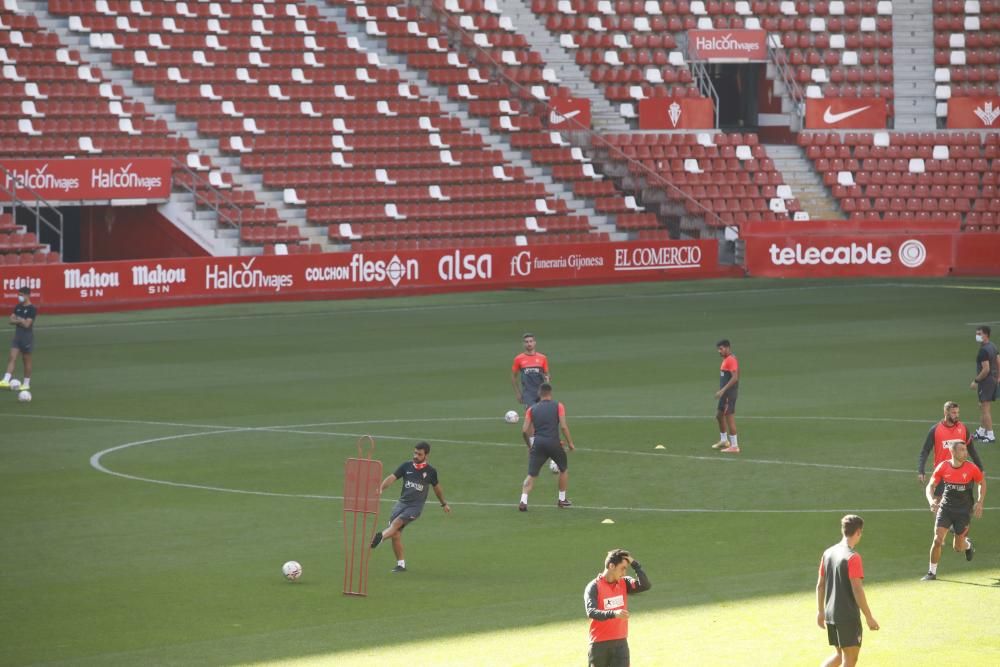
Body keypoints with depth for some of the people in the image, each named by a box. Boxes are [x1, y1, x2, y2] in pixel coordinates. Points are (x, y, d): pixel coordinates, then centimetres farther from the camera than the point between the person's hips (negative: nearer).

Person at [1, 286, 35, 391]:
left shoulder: (32, 309, -11)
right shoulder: (18, 307, 10)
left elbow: (27, 324, -17)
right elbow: (12, 320, 5)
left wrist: (18, 320, -4)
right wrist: (20, 321, -11)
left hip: (27, 337, -6)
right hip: (17, 336, 6)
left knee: (26, 361, 4)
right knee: (12, 358, -5)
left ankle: (26, 383, 13)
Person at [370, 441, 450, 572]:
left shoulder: (430, 471, 4)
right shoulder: (406, 466, 6)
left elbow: (437, 488, 21)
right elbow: (392, 478, -5)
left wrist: (444, 504, 35)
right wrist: (381, 489, -25)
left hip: (416, 506, -3)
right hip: (402, 502, 3)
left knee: (397, 522, -28)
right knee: (396, 534, -3)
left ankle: (380, 537, -53)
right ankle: (401, 564, 8)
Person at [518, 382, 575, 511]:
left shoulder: (532, 409, 10)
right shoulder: (558, 406, 4)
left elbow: (524, 430, 4)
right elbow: (563, 426, -6)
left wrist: (529, 446, 19)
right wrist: (570, 443, 4)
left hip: (537, 443, 1)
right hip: (553, 442, -1)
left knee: (531, 475, 2)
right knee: (564, 469, 24)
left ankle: (523, 501, -17)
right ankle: (562, 499, 30)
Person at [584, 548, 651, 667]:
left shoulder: (624, 583, 5)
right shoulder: (594, 587, -11)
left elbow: (645, 585, -9)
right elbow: (591, 612, -25)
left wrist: (635, 564, -12)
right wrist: (614, 614, -41)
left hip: (621, 643, 3)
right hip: (600, 644, -3)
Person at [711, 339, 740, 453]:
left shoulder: (731, 360, -17)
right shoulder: (726, 359, 15)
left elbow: (735, 377, -24)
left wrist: (723, 390, -25)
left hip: (730, 393, -11)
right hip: (725, 393, 11)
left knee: (729, 417, -7)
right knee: (719, 415, 20)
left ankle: (734, 446, -2)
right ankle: (724, 441, 34)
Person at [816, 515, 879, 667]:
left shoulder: (828, 553, 7)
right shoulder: (853, 557, -16)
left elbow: (820, 585, 12)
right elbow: (857, 590, -19)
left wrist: (820, 611, 21)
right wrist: (869, 617, -13)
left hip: (830, 614, 7)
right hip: (848, 617, -7)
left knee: (840, 654, 21)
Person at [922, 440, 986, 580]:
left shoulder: (971, 468, -11)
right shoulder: (943, 467, -9)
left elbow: (982, 483, 6)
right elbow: (930, 486, 0)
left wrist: (979, 503, -3)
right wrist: (931, 500, -20)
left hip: (964, 511, -1)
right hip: (945, 508, 1)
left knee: (958, 547, 4)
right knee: (938, 540, -13)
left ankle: (968, 544, 42)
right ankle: (932, 572, 2)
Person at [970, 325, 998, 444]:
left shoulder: (983, 350, -21)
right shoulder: (993, 346, 9)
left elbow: (986, 369, -24)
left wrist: (976, 381, -16)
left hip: (986, 381, -10)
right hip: (993, 380, 10)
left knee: (985, 409, -3)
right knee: (982, 407, 19)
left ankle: (990, 436, -2)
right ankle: (981, 432, 28)